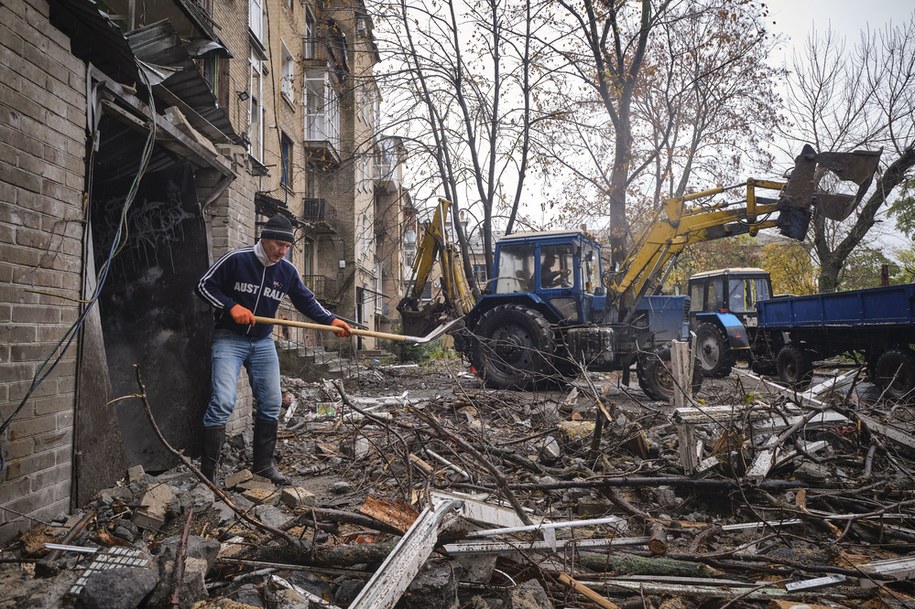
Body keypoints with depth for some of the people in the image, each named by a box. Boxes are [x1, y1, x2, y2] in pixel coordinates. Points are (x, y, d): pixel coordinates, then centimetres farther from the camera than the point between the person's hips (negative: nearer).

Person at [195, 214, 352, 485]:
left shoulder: (287, 271, 0)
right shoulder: (236, 259, -13)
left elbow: (306, 300, 8)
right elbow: (204, 285, -9)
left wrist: (330, 320, -5)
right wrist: (232, 306, -22)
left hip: (263, 342, 5)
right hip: (229, 339, -5)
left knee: (271, 403, 6)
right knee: (223, 401, -16)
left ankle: (263, 463, 21)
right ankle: (207, 470, -4)